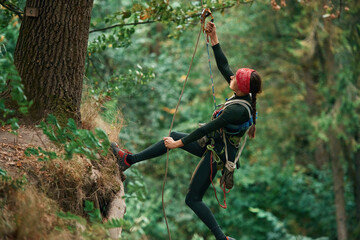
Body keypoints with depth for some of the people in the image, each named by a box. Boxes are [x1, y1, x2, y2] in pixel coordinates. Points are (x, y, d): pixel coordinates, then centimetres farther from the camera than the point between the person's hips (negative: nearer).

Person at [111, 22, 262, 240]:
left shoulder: (238, 110, -32)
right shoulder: (243, 96, -5)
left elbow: (208, 128, -27)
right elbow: (223, 66, 4)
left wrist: (179, 144, -19)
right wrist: (214, 39, 3)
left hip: (217, 152, -10)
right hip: (214, 144, 10)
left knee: (193, 199, 0)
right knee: (174, 136, 17)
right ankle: (129, 160, 25)